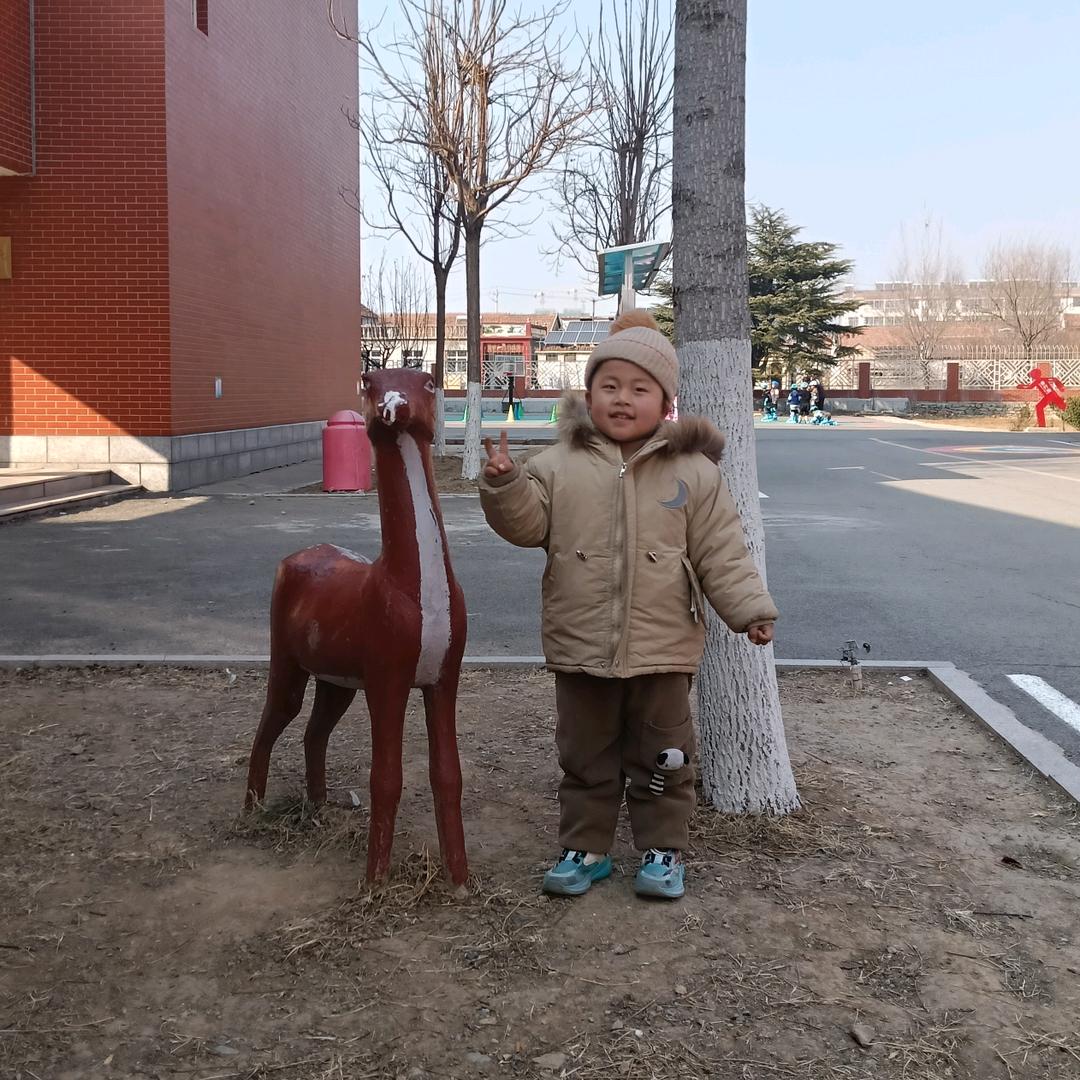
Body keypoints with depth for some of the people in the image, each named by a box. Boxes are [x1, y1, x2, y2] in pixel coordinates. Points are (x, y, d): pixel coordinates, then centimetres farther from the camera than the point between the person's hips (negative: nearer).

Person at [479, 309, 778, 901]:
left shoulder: (692, 472, -3)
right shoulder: (559, 464, 0)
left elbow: (721, 552, -2)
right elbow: (528, 524, -4)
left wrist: (751, 609, -8)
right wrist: (504, 484, -21)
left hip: (661, 649, -1)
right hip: (580, 647, 1)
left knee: (661, 758, 12)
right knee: (585, 757, 14)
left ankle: (662, 849, 28)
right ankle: (583, 848, 29)